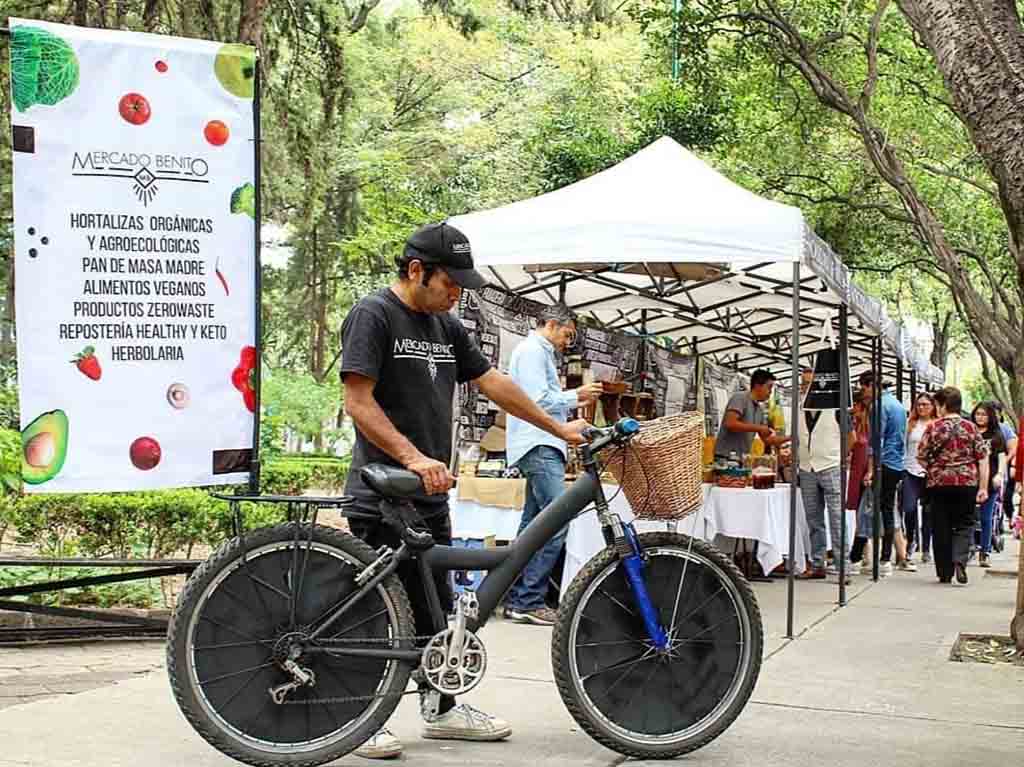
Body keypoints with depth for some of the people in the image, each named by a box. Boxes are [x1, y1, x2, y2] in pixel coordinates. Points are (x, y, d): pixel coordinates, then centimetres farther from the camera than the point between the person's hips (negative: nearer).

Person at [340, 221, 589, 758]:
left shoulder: (446, 327, 13)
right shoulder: (373, 315, -11)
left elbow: (494, 383, 18)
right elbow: (358, 401, -18)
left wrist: (560, 429, 16)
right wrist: (413, 457, -26)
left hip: (430, 497, 8)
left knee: (434, 610, 15)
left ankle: (440, 710, 26)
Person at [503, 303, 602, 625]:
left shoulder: (539, 352, 25)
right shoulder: (532, 350, -7)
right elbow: (538, 400, -18)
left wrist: (574, 402, 17)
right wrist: (575, 396, -7)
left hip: (542, 447, 11)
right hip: (539, 445, -11)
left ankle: (517, 599, 12)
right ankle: (529, 601, -16)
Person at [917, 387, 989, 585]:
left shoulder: (933, 427, -4)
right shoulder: (971, 427, 1)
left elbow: (921, 457, -2)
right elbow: (983, 458, -1)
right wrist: (983, 487, 1)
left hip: (939, 484, -1)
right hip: (967, 484, 1)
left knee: (941, 529, 9)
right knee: (965, 524, 11)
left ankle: (945, 572, 11)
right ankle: (960, 559, -14)